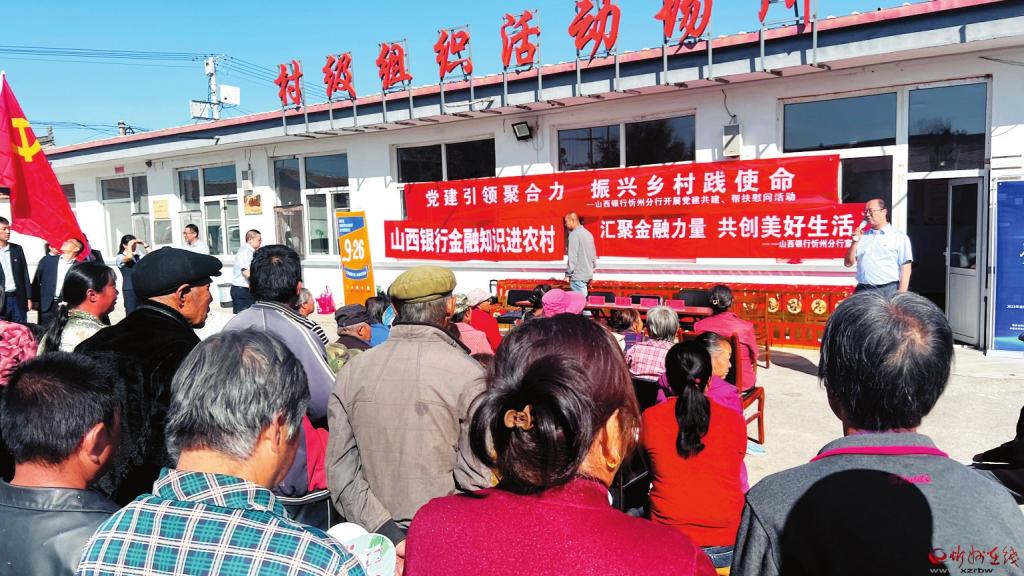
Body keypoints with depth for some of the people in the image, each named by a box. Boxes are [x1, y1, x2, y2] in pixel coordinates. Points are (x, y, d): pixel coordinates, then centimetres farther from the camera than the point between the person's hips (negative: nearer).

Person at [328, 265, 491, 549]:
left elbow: (340, 467, -5)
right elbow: (477, 475, -14)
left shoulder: (352, 370, -3)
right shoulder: (467, 373, -15)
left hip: (379, 536, 3)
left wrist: (386, 533, -7)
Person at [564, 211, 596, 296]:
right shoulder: (588, 233, 12)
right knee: (583, 300, 13)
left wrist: (568, 274, -11)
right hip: (588, 274, 8)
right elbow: (594, 255, 16)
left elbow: (572, 256, -16)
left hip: (578, 275, -8)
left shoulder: (574, 234, -12)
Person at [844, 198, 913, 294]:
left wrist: (902, 293, -12)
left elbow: (905, 268, -3)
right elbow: (848, 263, 12)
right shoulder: (862, 236, 15)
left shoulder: (899, 237, 2)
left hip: (889, 290, -4)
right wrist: (855, 241, -1)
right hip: (863, 290, 4)